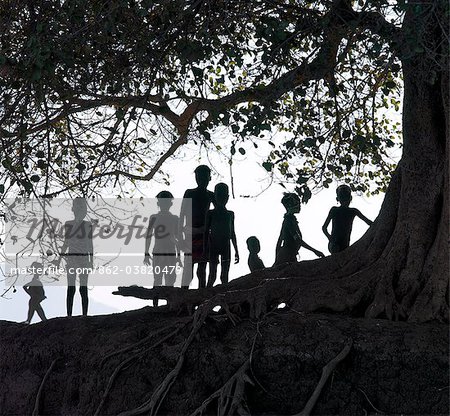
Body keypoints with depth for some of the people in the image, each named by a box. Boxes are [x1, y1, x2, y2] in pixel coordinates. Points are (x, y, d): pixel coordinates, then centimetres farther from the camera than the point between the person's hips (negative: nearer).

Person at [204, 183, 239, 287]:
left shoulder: (230, 214, 9)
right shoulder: (211, 214, 0)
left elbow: (232, 233, 15)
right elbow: (206, 232, -1)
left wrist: (236, 251, 15)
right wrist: (205, 249, -7)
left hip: (226, 246, 3)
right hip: (213, 247, -3)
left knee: (225, 275, 3)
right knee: (212, 275, -4)